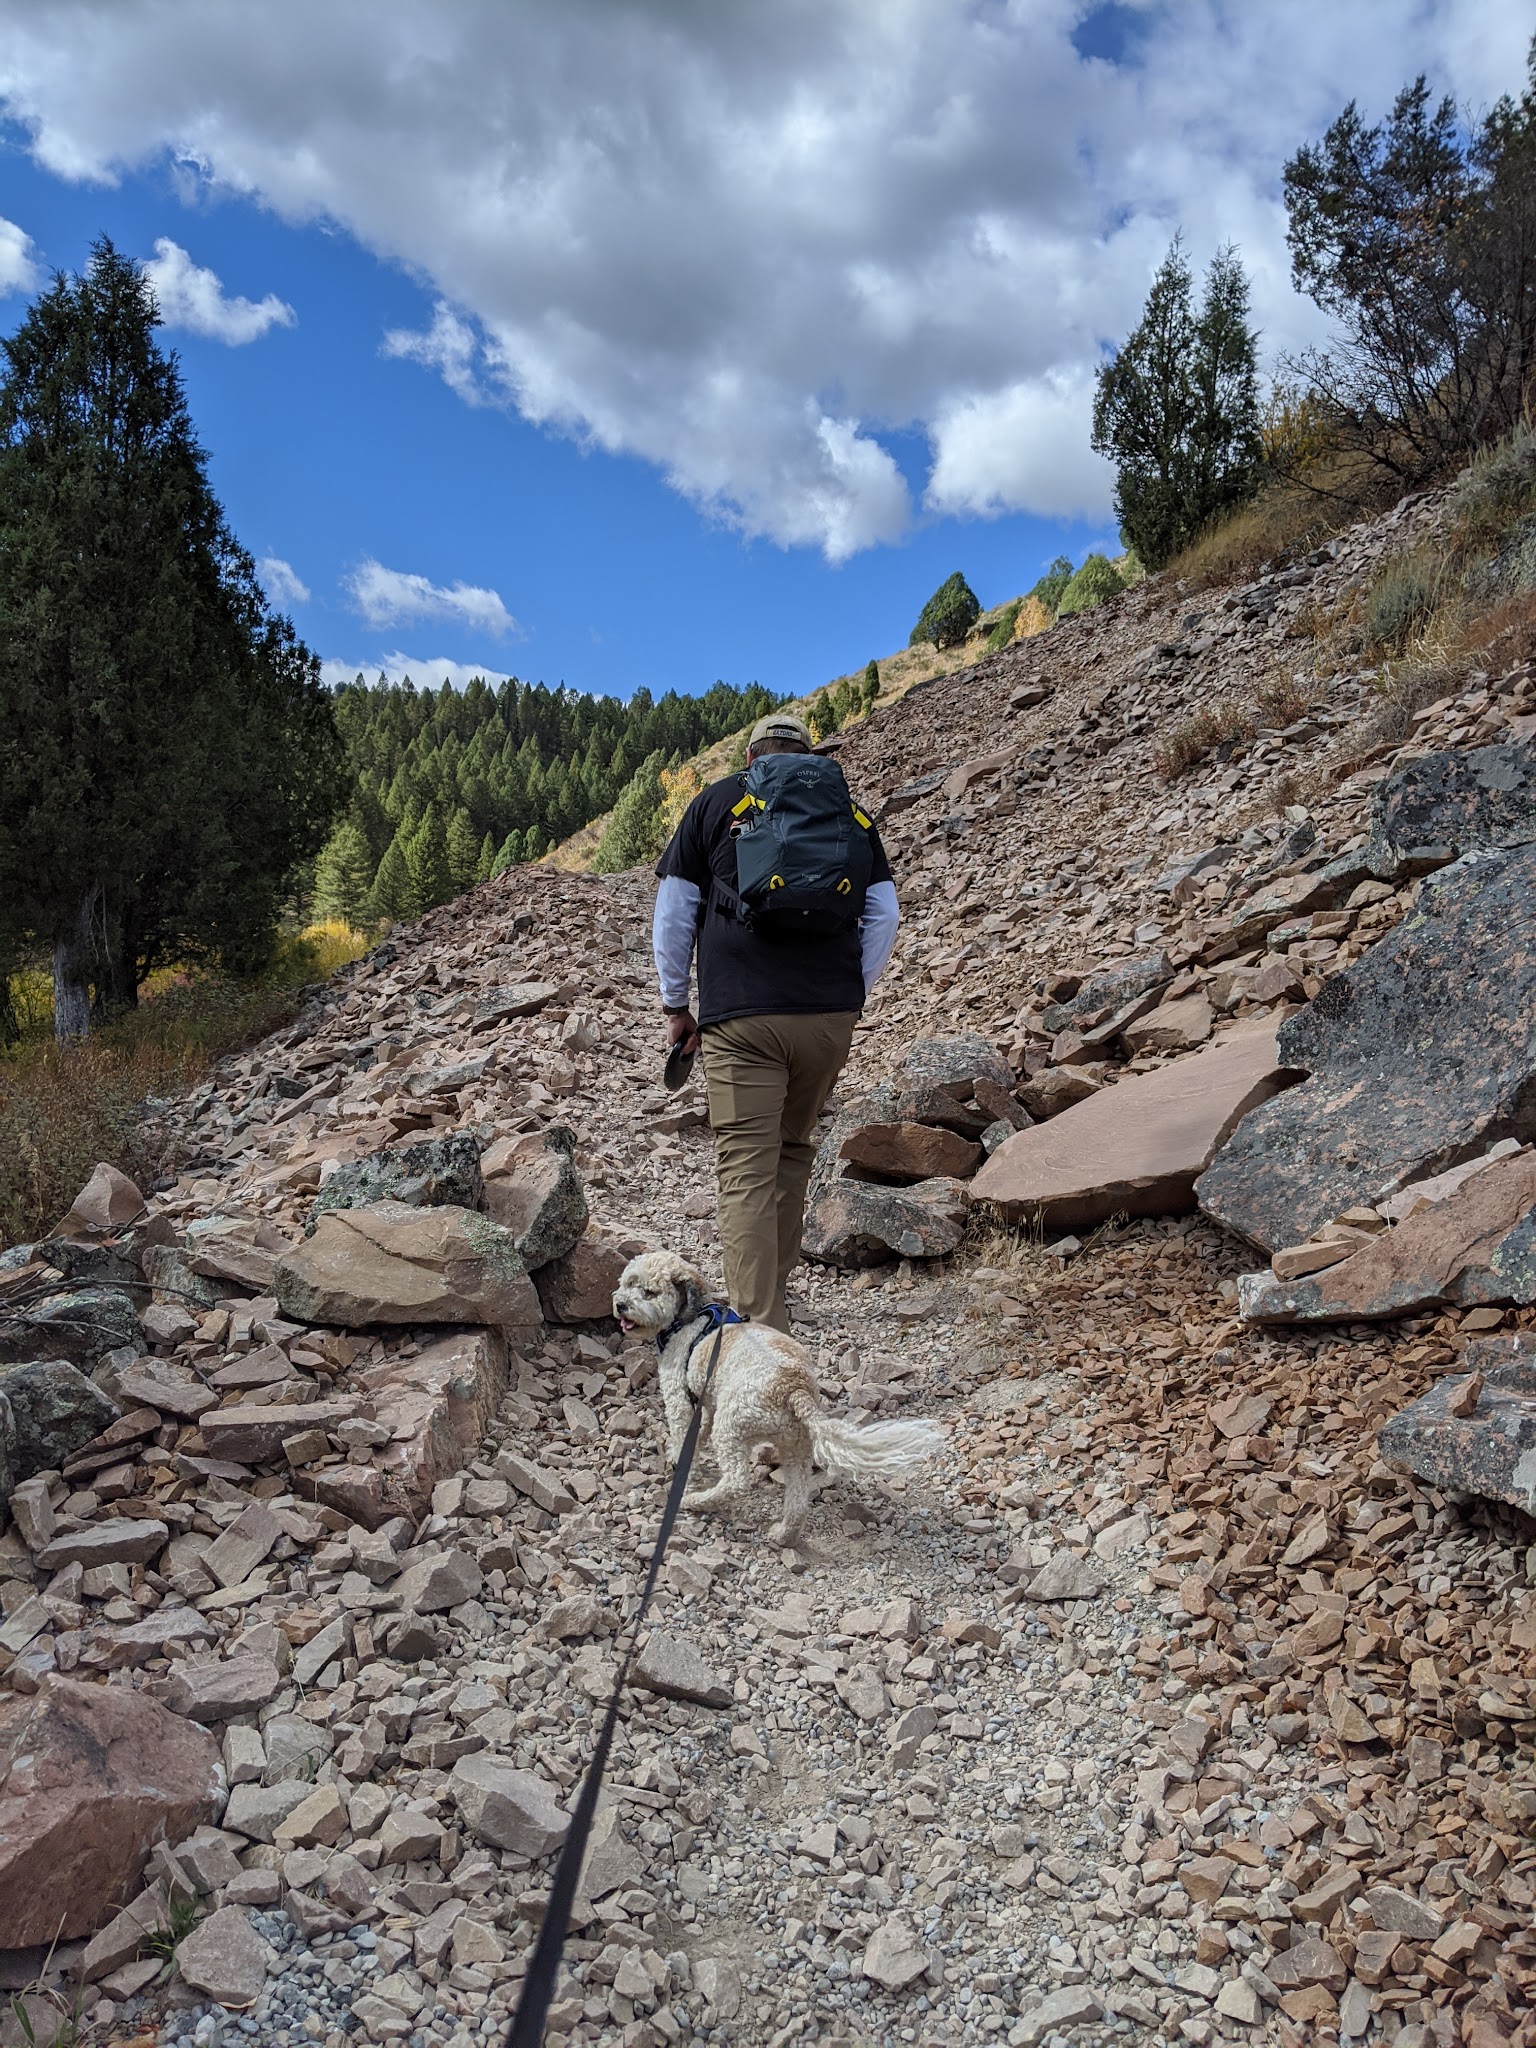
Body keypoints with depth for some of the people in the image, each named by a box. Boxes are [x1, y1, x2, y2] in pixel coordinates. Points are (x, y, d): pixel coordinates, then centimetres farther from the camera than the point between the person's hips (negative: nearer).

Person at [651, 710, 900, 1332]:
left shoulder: (715, 802, 11)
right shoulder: (847, 812, 16)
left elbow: (673, 914, 9)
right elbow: (883, 916, 13)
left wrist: (675, 1005, 15)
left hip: (741, 1016, -3)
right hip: (830, 1014, 3)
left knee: (747, 1169, -5)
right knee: (793, 1152, 19)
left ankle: (760, 1330, -12)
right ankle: (768, 1293, 27)